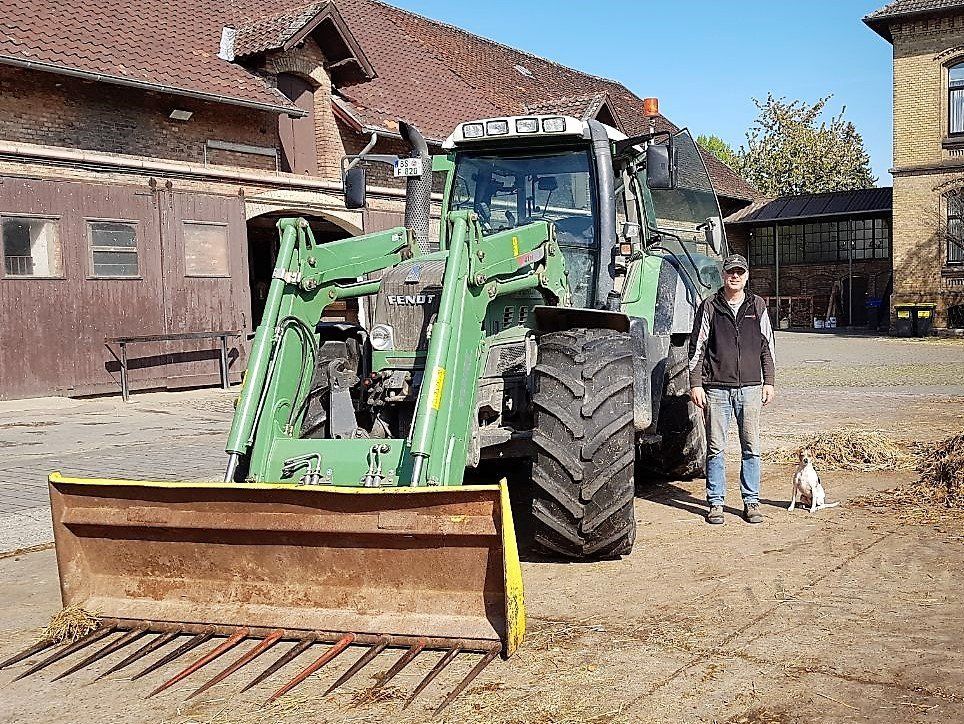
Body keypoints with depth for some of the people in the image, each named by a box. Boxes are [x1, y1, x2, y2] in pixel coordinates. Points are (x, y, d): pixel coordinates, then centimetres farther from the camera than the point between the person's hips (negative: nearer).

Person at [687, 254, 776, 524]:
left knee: (751, 448, 4)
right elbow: (697, 347, 3)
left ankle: (751, 502, 14)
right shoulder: (709, 306, 3)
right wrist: (695, 384, -3)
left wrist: (769, 382, 8)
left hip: (750, 388, 2)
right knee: (715, 448, 2)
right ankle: (716, 502, 11)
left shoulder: (757, 306, 10)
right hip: (716, 388, -1)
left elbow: (767, 347, 13)